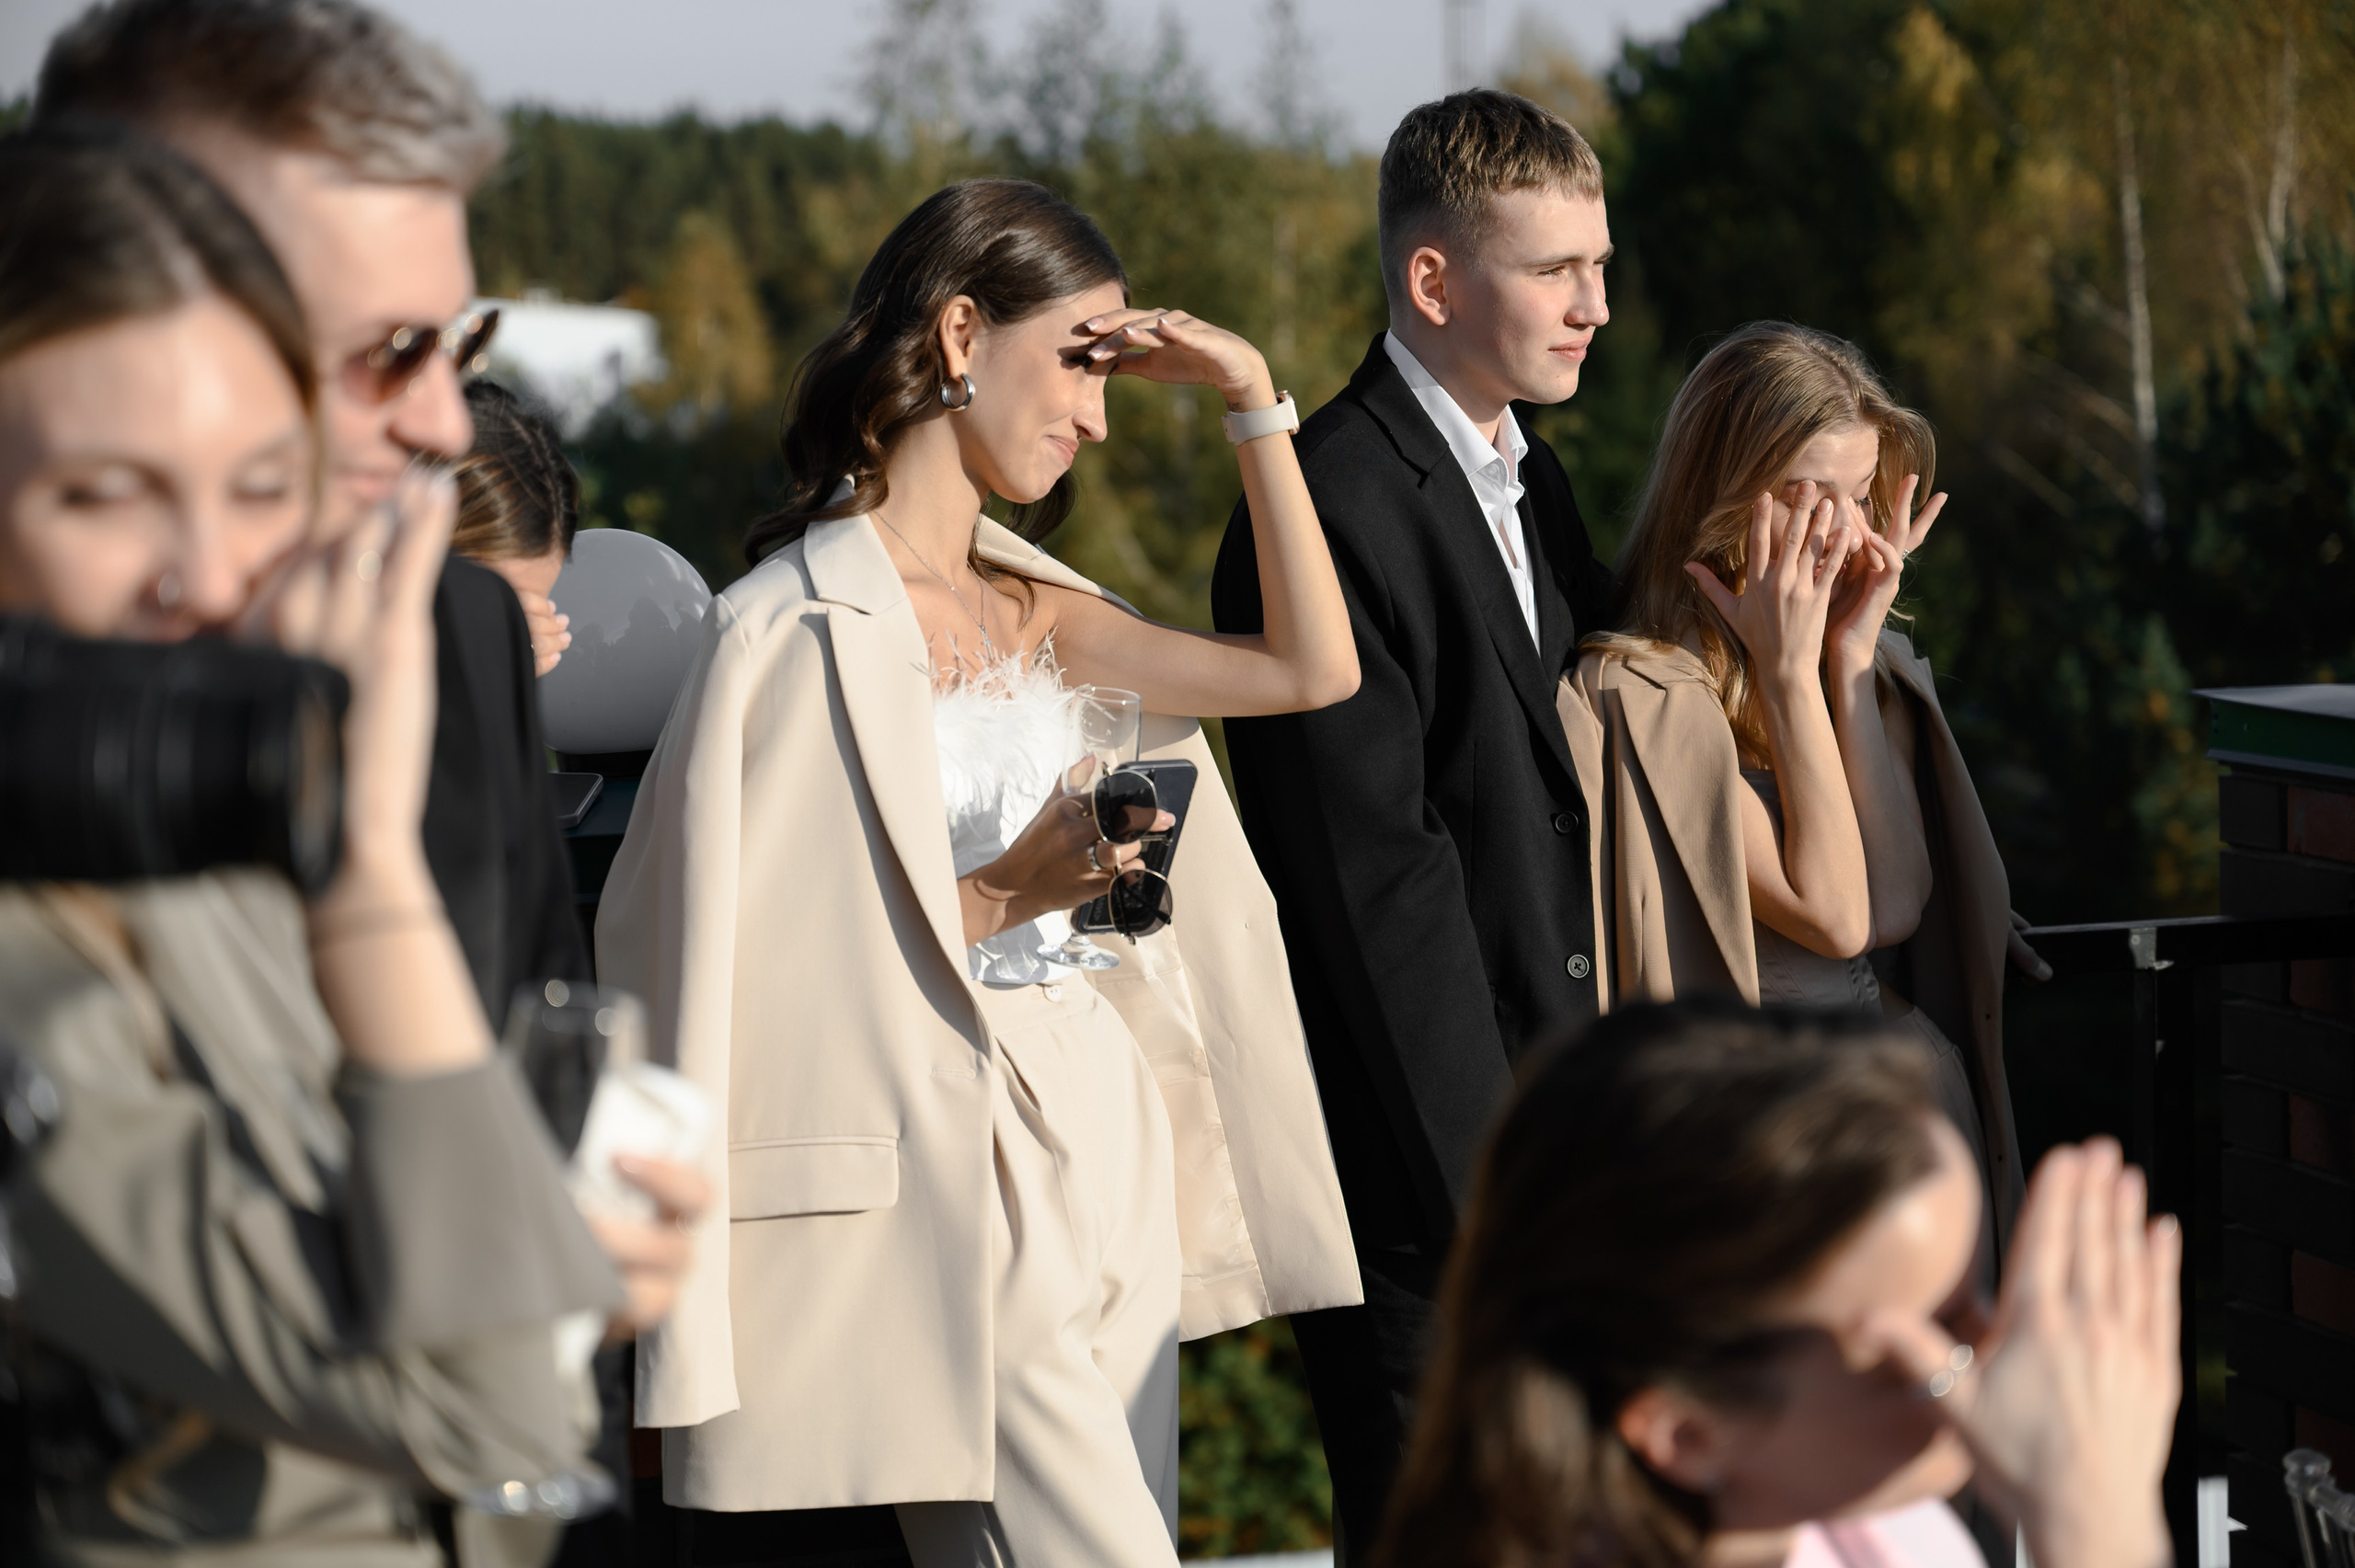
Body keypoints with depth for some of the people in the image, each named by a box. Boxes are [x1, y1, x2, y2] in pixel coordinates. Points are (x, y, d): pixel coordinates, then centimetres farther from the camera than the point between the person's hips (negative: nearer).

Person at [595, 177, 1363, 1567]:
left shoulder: (1033, 610, 14)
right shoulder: (798, 629, -9)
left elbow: (1313, 668, 10)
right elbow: (740, 947, -12)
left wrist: (1256, 404, 8)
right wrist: (999, 899, -14)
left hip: (1112, 1153, 8)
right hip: (966, 1183, -8)